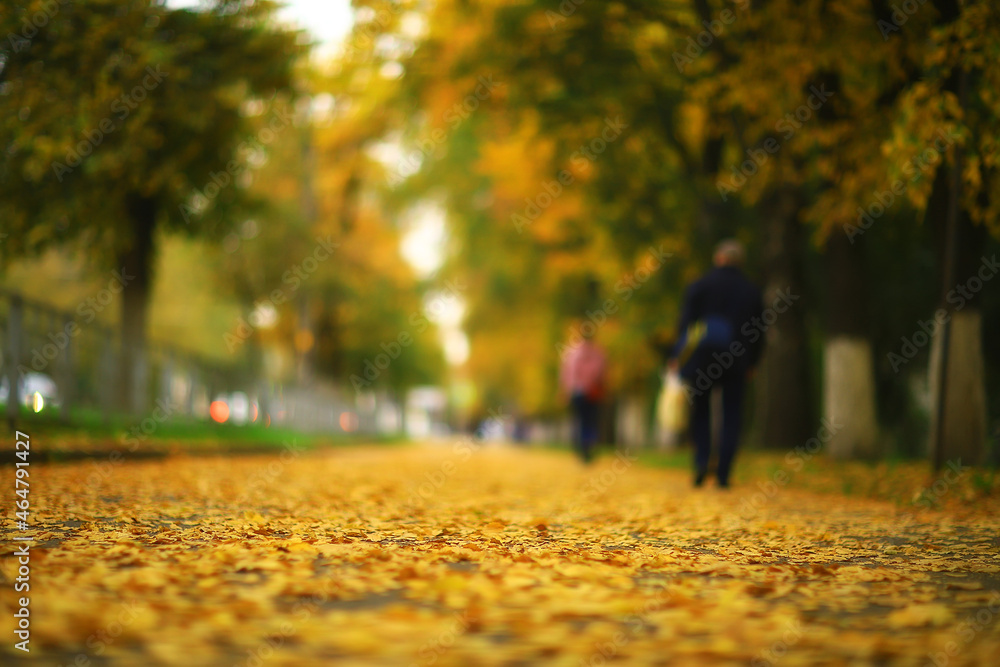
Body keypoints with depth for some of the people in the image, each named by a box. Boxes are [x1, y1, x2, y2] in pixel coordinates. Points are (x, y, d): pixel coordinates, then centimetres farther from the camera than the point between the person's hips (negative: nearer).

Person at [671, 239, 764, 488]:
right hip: (737, 361, 1)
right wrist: (751, 363, 19)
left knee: (700, 410, 15)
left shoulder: (698, 286, -1)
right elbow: (758, 334, 8)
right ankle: (723, 474, 0)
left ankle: (702, 460, -4)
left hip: (701, 358, -1)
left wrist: (678, 358, -3)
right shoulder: (752, 291, 6)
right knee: (731, 416, 6)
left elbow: (686, 323, -6)